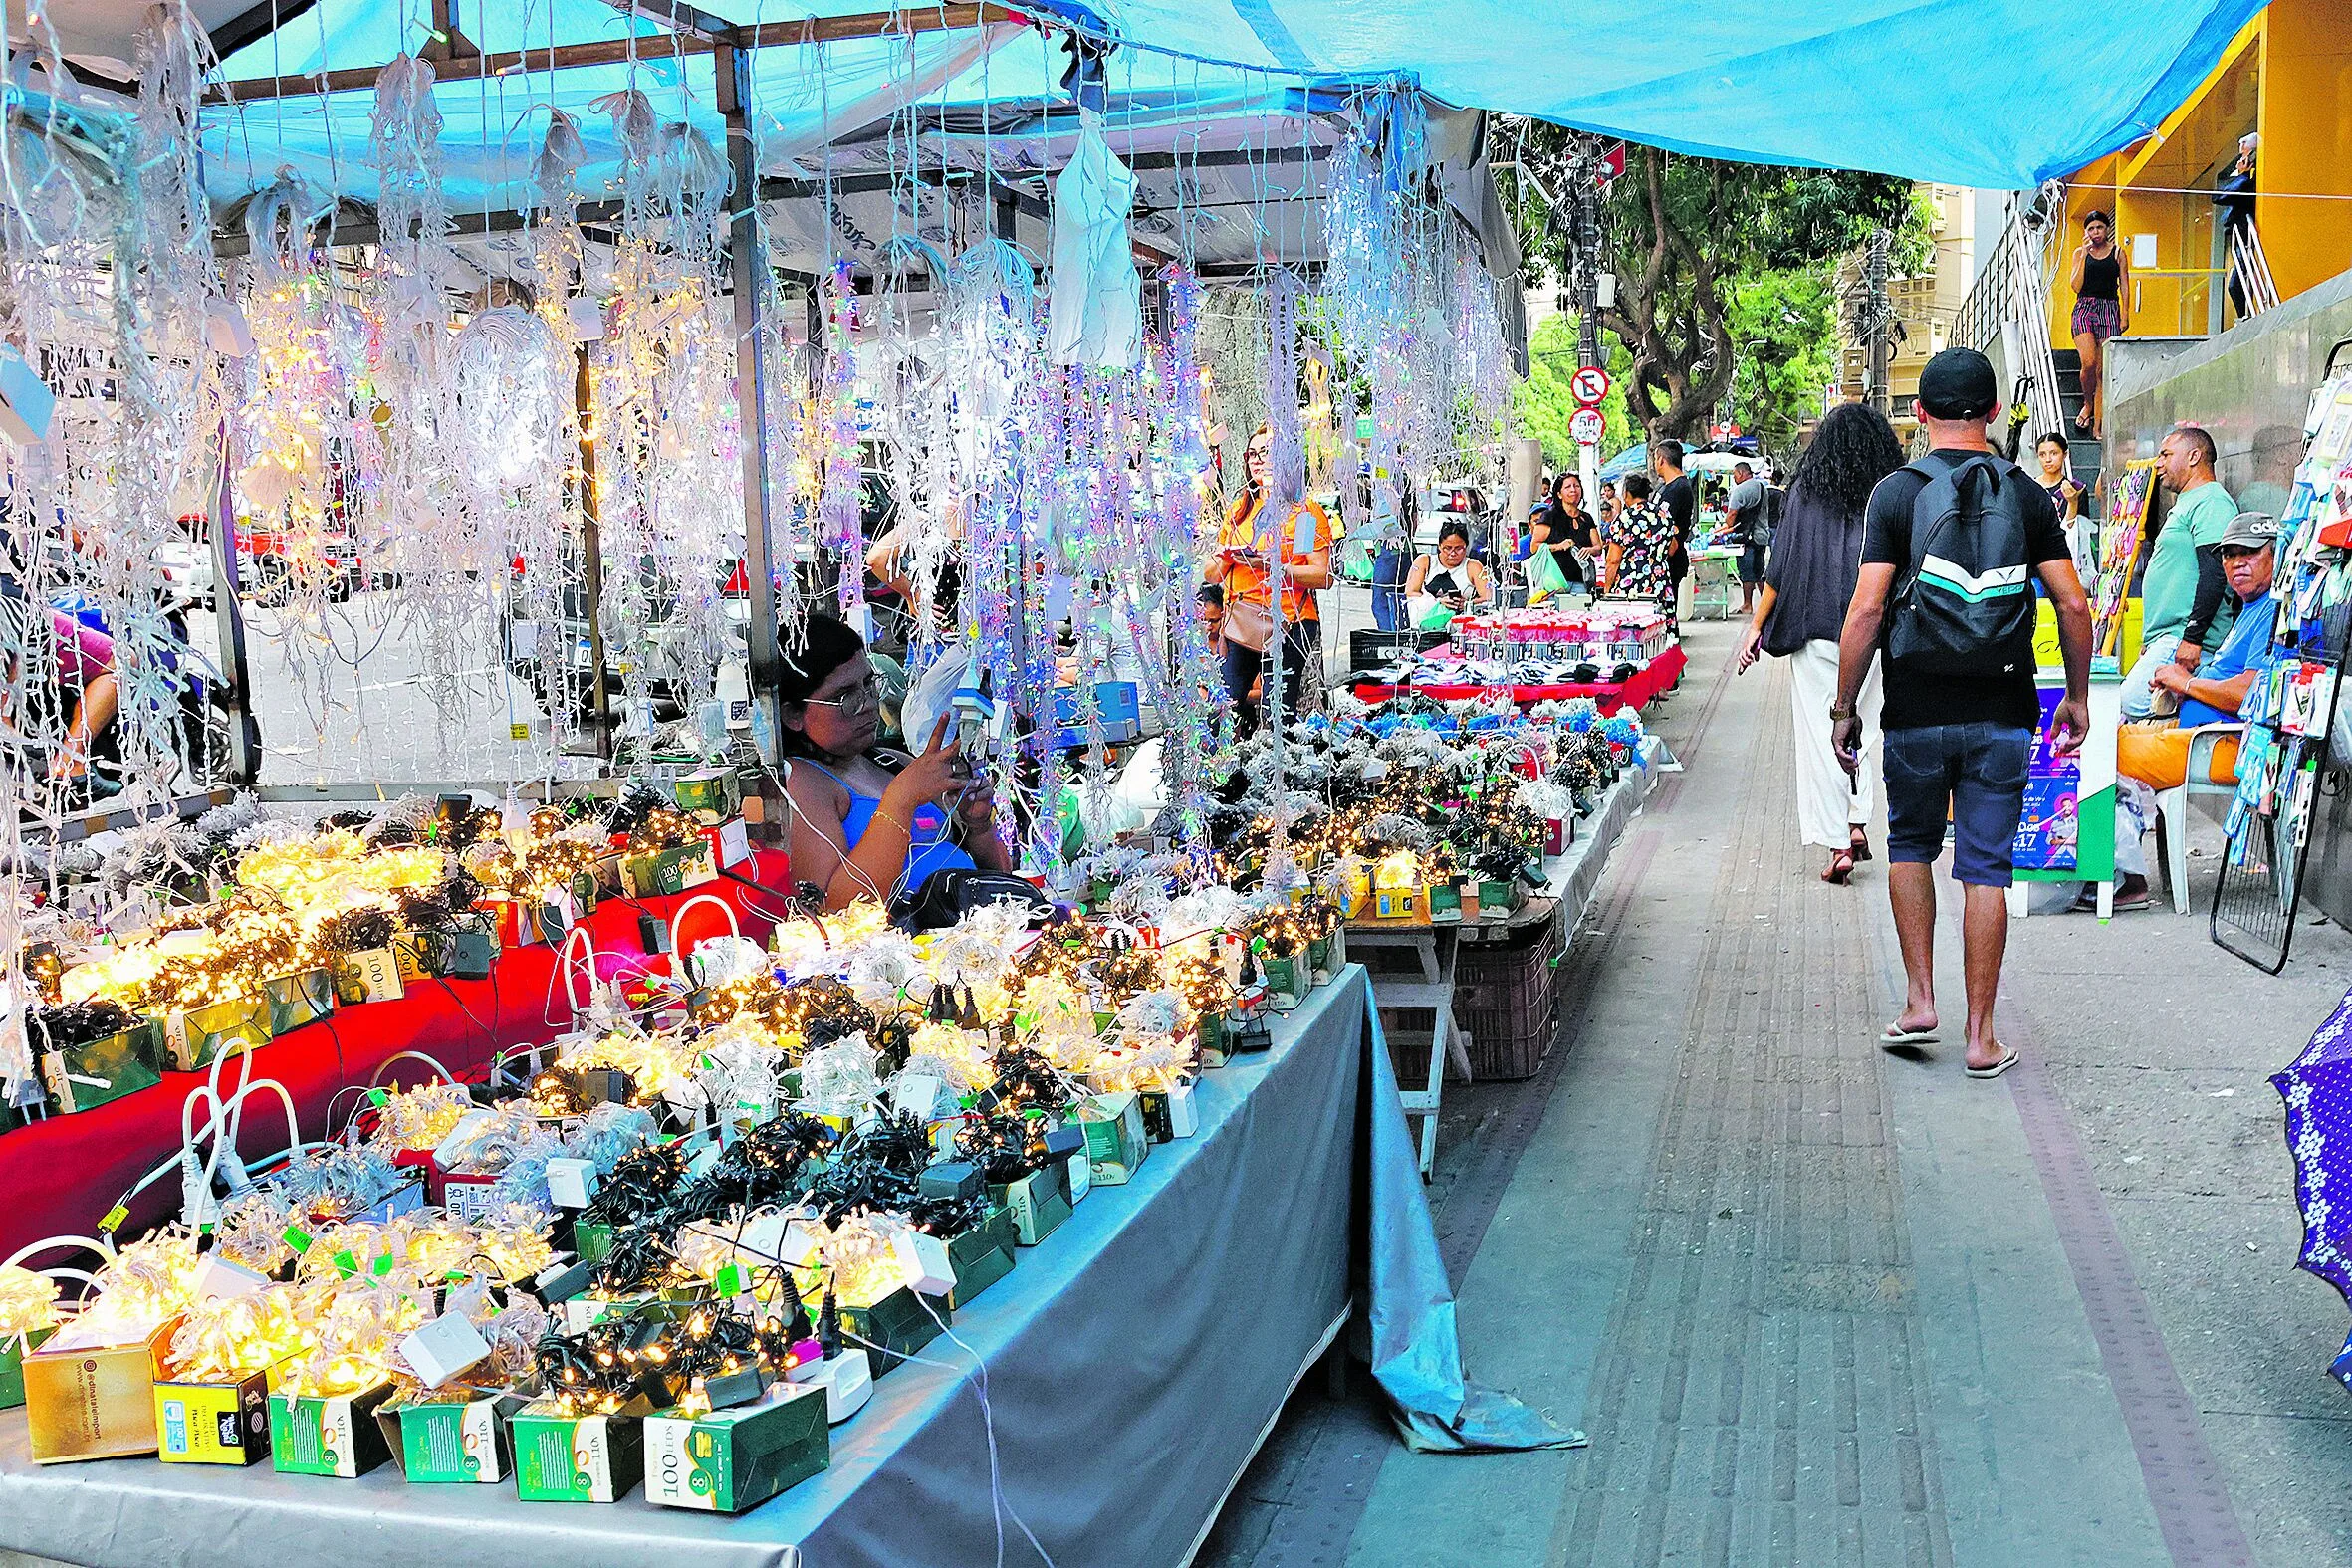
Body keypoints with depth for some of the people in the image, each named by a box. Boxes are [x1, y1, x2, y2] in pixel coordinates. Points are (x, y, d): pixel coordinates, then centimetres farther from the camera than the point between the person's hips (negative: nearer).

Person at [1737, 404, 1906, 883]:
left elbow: (1781, 566, -2)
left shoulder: (1806, 492, -2)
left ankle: (1837, 845, 0)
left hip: (1816, 631, -2)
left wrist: (1757, 627, 4)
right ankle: (1858, 822, 10)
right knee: (1861, 728, 18)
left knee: (1821, 735, 2)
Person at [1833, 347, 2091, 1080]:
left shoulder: (1897, 491, -4)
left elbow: (1866, 609, -10)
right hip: (2002, 713, 1)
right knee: (1985, 868, 6)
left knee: (1910, 845, 20)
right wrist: (2077, 696, 13)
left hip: (1917, 711, -1)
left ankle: (1920, 1000, 13)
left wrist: (1844, 707, -3)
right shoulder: (2026, 494, 4)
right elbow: (2073, 605, 1)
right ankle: (1981, 1038, 9)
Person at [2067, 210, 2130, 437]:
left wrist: (2125, 314, 2)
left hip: (2109, 310, 1)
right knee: (2089, 363, -21)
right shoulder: (2080, 252, 8)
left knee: (2103, 369, -3)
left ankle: (2098, 424, -1)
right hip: (2084, 308, -1)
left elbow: (2124, 286, 10)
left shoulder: (2117, 252, 9)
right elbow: (2076, 285, -3)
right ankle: (2088, 405, 7)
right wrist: (2084, 255, -6)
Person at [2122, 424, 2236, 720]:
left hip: (2183, 642, -11)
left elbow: (2215, 574, -20)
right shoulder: (2186, 503, 27)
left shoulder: (2211, 502, -8)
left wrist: (2192, 638, -25)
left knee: (2133, 706, -23)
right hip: (2164, 640, 11)